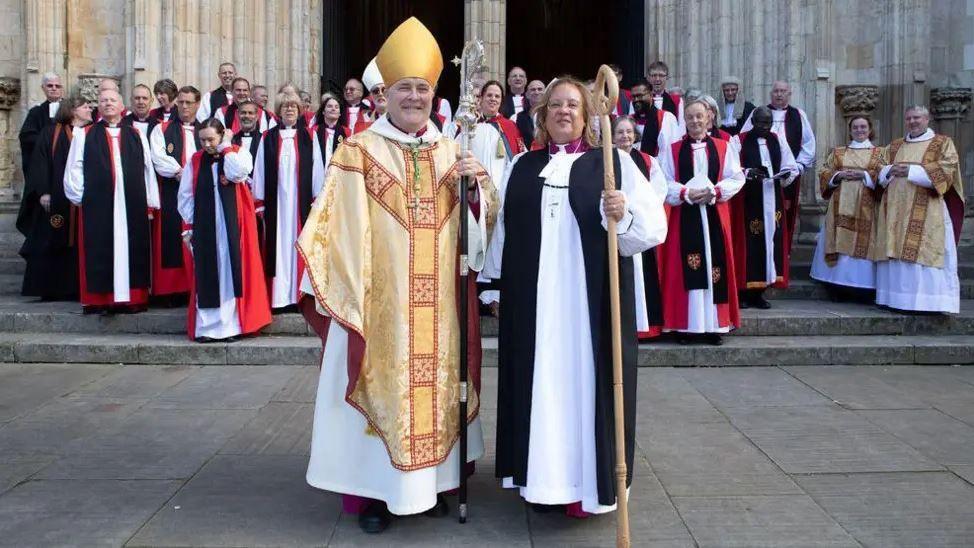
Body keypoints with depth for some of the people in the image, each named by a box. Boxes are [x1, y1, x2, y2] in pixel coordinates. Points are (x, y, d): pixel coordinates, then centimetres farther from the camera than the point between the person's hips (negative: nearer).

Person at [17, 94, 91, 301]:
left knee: (79, 245, -2)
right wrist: (43, 192, -10)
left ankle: (75, 288, 4)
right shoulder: (51, 133, 5)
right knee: (52, 244, 0)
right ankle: (50, 289, 6)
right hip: (56, 200, -2)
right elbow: (40, 163, -1)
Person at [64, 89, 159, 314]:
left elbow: (147, 169, 11)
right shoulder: (84, 134, 10)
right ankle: (99, 299, 4)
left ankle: (132, 297, 8)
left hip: (132, 205, 1)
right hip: (96, 205, -1)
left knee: (131, 251, 2)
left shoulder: (136, 136, 14)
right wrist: (80, 197, -2)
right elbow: (74, 168, 6)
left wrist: (150, 202, 6)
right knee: (99, 253, -1)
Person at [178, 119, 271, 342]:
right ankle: (206, 326, 8)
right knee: (205, 275, 3)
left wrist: (225, 148, -9)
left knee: (231, 271, -2)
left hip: (231, 227, -2)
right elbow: (186, 196, 7)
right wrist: (188, 228, 2)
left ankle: (230, 324, 4)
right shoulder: (195, 161, 7)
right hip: (203, 227, 2)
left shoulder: (238, 153, 3)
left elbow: (238, 173, -20)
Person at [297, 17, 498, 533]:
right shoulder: (358, 151, -2)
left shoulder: (451, 151, 11)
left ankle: (430, 479, 26)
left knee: (434, 381, 10)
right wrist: (333, 289, -14)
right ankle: (374, 489, 16)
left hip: (438, 300, 4)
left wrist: (475, 185, -7)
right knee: (382, 381, 1)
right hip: (376, 298, -4)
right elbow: (335, 225, -8)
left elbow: (482, 220, 13)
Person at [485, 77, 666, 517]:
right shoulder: (521, 167, 13)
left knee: (586, 381, 1)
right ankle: (541, 476, 19)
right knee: (538, 383, 6)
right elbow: (503, 229, 15)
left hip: (591, 302, -2)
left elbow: (654, 226, -4)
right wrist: (497, 283, 12)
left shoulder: (614, 162, 4)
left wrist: (624, 214, -23)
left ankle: (585, 482, 12)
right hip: (531, 301, 3)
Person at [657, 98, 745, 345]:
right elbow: (663, 183, -1)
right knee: (686, 270, -3)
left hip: (714, 216, 1)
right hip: (684, 217, -1)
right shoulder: (672, 150, 6)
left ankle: (714, 324, 7)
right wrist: (686, 193, -16)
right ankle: (686, 326, 1)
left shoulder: (723, 147, 9)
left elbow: (736, 178, 4)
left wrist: (714, 191, -12)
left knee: (714, 267, 1)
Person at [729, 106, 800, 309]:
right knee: (747, 244, -6)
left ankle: (758, 293, 11)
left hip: (772, 200, 4)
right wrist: (748, 173, -24)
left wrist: (785, 175, -9)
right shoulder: (738, 141, 0)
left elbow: (791, 168, 12)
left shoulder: (778, 140, 13)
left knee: (771, 243, 3)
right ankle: (742, 292, 2)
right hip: (746, 202, -4)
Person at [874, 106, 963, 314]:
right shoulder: (895, 146, 21)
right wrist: (890, 170, -5)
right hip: (896, 209, 5)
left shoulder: (943, 143, 6)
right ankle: (896, 298, 3)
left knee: (925, 255, -11)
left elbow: (945, 171, -7)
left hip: (926, 212, -5)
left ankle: (930, 301, -10)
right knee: (896, 255, 0)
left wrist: (911, 170, -15)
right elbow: (881, 174, 19)